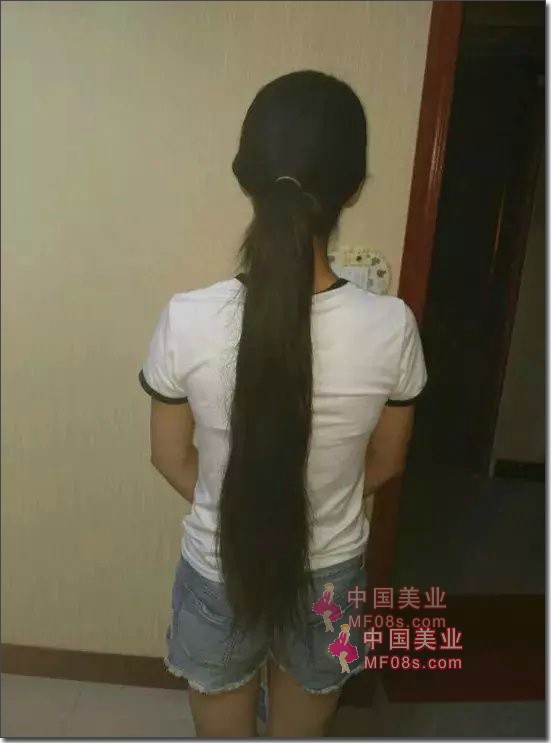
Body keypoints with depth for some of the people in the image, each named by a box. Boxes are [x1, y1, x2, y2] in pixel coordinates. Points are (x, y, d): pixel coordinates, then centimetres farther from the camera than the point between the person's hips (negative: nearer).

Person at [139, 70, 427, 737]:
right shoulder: (391, 326, -22)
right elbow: (386, 462, -6)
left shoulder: (187, 320, -24)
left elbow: (171, 457, -8)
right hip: (329, 578, 1)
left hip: (219, 575, 0)